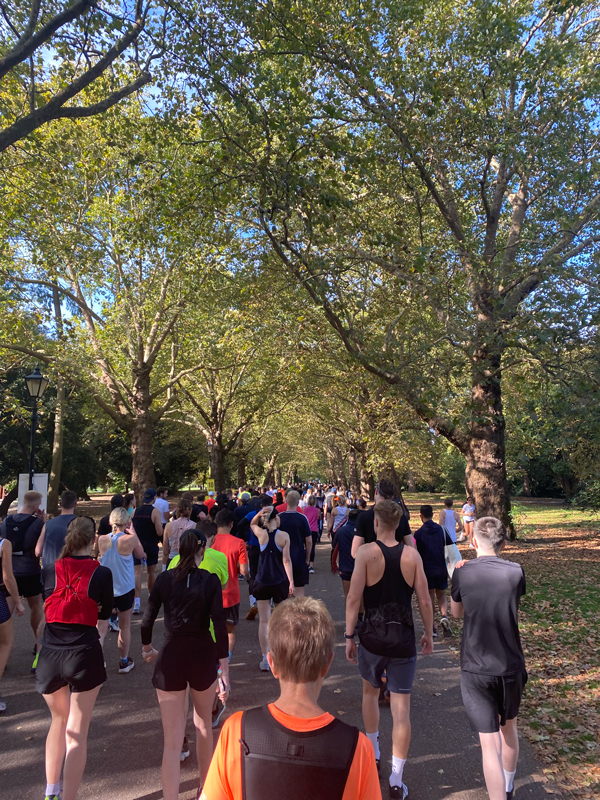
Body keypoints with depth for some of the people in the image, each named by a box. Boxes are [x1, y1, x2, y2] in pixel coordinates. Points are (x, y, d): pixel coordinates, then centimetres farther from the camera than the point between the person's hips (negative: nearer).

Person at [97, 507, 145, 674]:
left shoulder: (102, 540, -6)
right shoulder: (130, 539, -16)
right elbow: (140, 555, 2)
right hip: (124, 590, -2)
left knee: (101, 629, 6)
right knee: (125, 627, 15)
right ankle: (124, 662, 30)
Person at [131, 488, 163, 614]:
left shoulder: (135, 511, 2)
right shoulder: (155, 512, -12)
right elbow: (159, 532, -15)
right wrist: (160, 526, 5)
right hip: (151, 546, -2)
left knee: (137, 573, -1)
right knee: (151, 572, 14)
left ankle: (136, 603, -10)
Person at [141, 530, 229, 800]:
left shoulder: (164, 578, -4)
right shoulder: (210, 580, -10)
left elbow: (148, 619, 2)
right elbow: (219, 626, -15)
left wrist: (147, 648, 21)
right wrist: (224, 669, -11)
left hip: (170, 657, 0)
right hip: (203, 655, 0)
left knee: (172, 739, 8)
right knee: (203, 723, 25)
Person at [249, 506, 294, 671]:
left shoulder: (261, 534, -5)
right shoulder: (284, 536, -10)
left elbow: (252, 524, 18)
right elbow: (286, 560, -12)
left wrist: (260, 513, -1)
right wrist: (291, 582, -7)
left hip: (262, 582, 1)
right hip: (280, 582, -1)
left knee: (264, 621, 6)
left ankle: (265, 660, 8)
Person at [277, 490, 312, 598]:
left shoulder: (278, 517, -4)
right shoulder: (302, 518, -10)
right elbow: (309, 541, -9)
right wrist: (307, 558, 4)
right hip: (299, 559, -2)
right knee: (299, 592, 6)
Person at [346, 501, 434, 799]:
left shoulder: (366, 552, -13)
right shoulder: (412, 554, -6)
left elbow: (353, 598, -16)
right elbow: (424, 601, -3)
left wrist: (349, 636, -6)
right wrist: (429, 634, 11)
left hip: (372, 636, 0)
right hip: (404, 639, 1)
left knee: (370, 691, 26)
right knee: (401, 708, 10)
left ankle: (373, 753, 41)